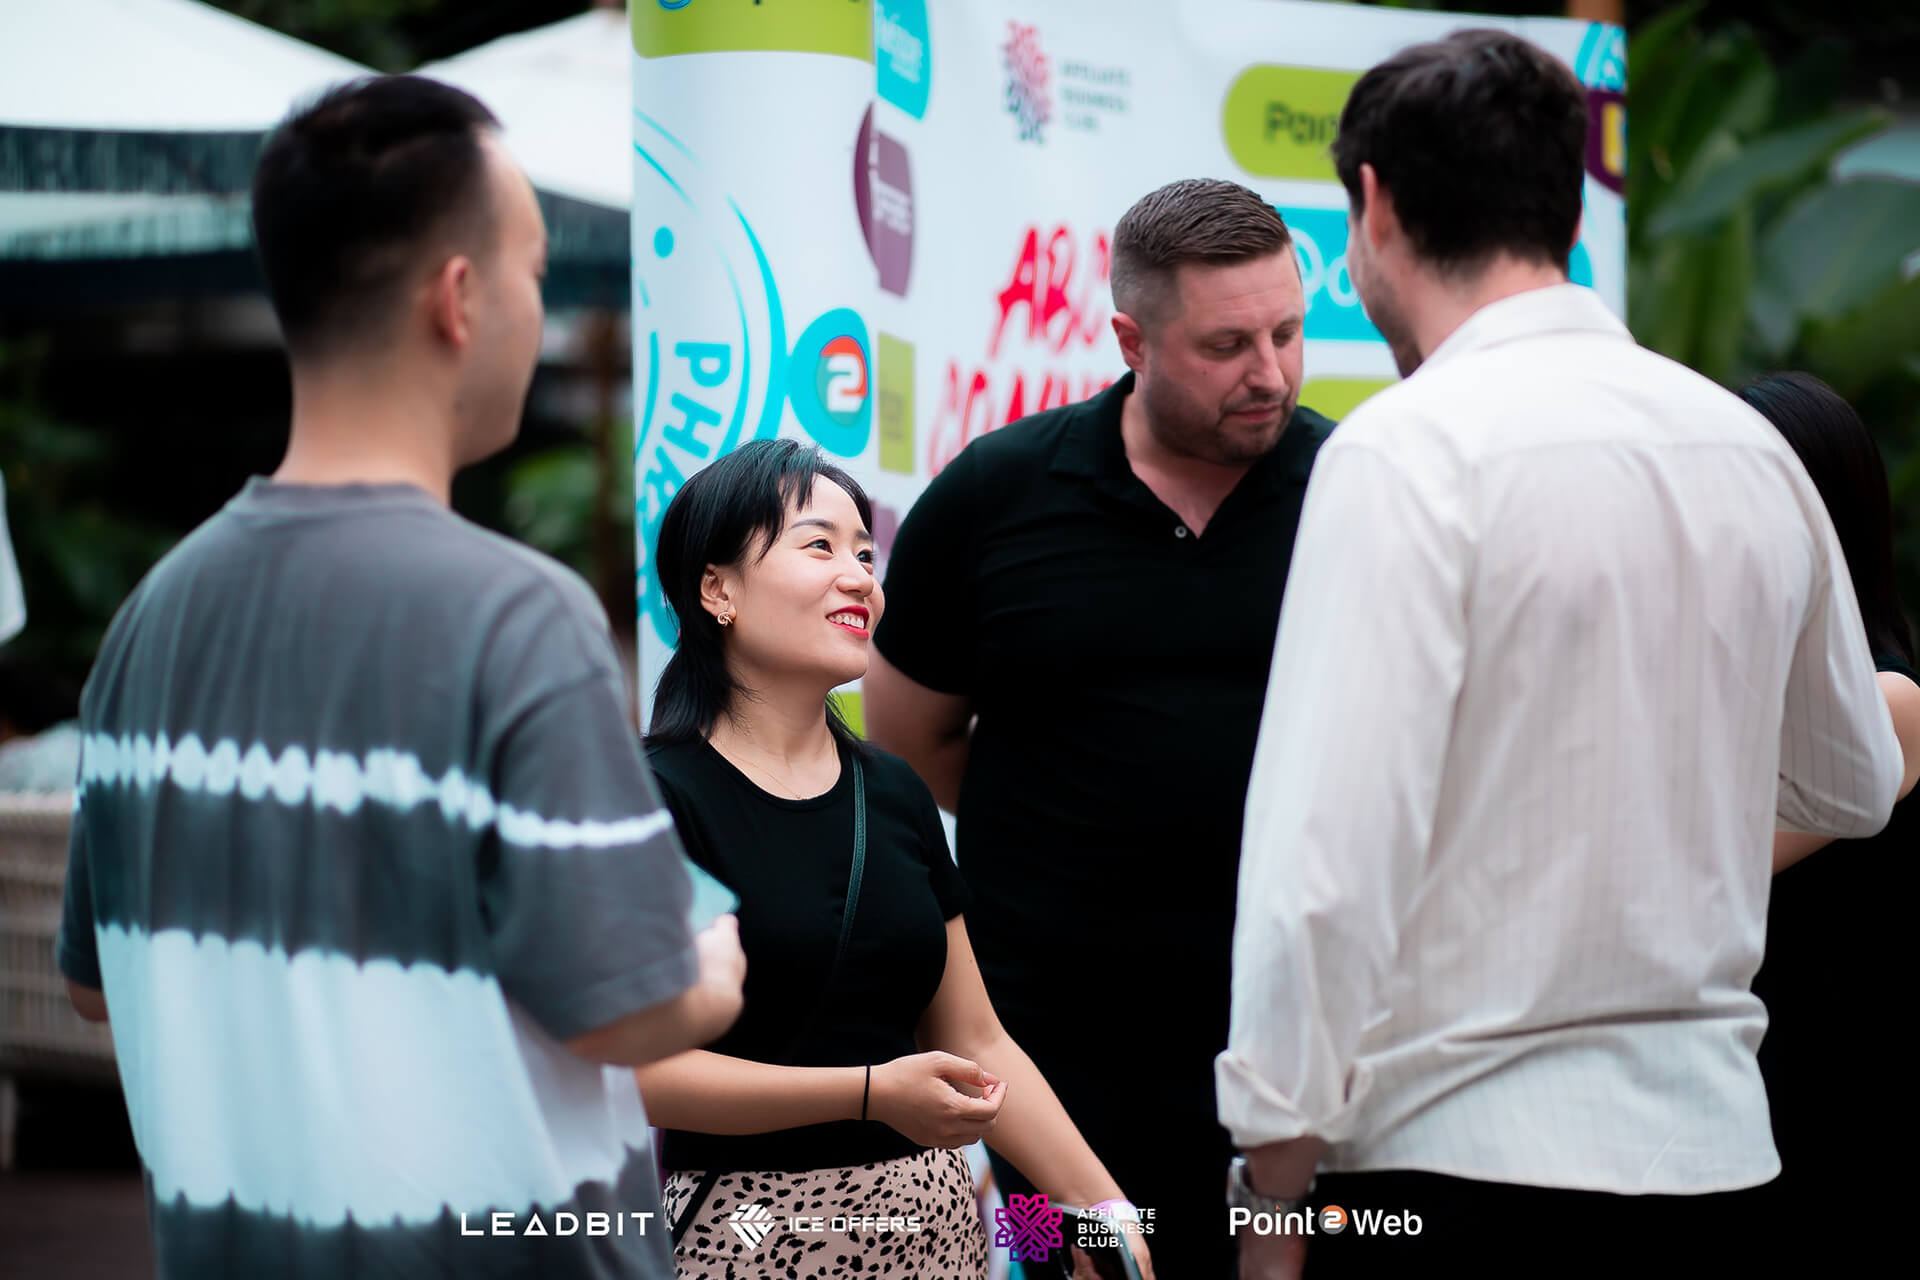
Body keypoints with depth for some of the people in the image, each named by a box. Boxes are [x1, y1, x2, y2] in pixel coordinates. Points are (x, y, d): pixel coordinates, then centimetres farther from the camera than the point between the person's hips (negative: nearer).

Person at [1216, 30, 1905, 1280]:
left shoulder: (1412, 449, -10)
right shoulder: (1753, 448, 10)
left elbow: (1331, 859, -17)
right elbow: (1852, 789, 26)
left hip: (1460, 1167, -6)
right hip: (1716, 1157, 7)